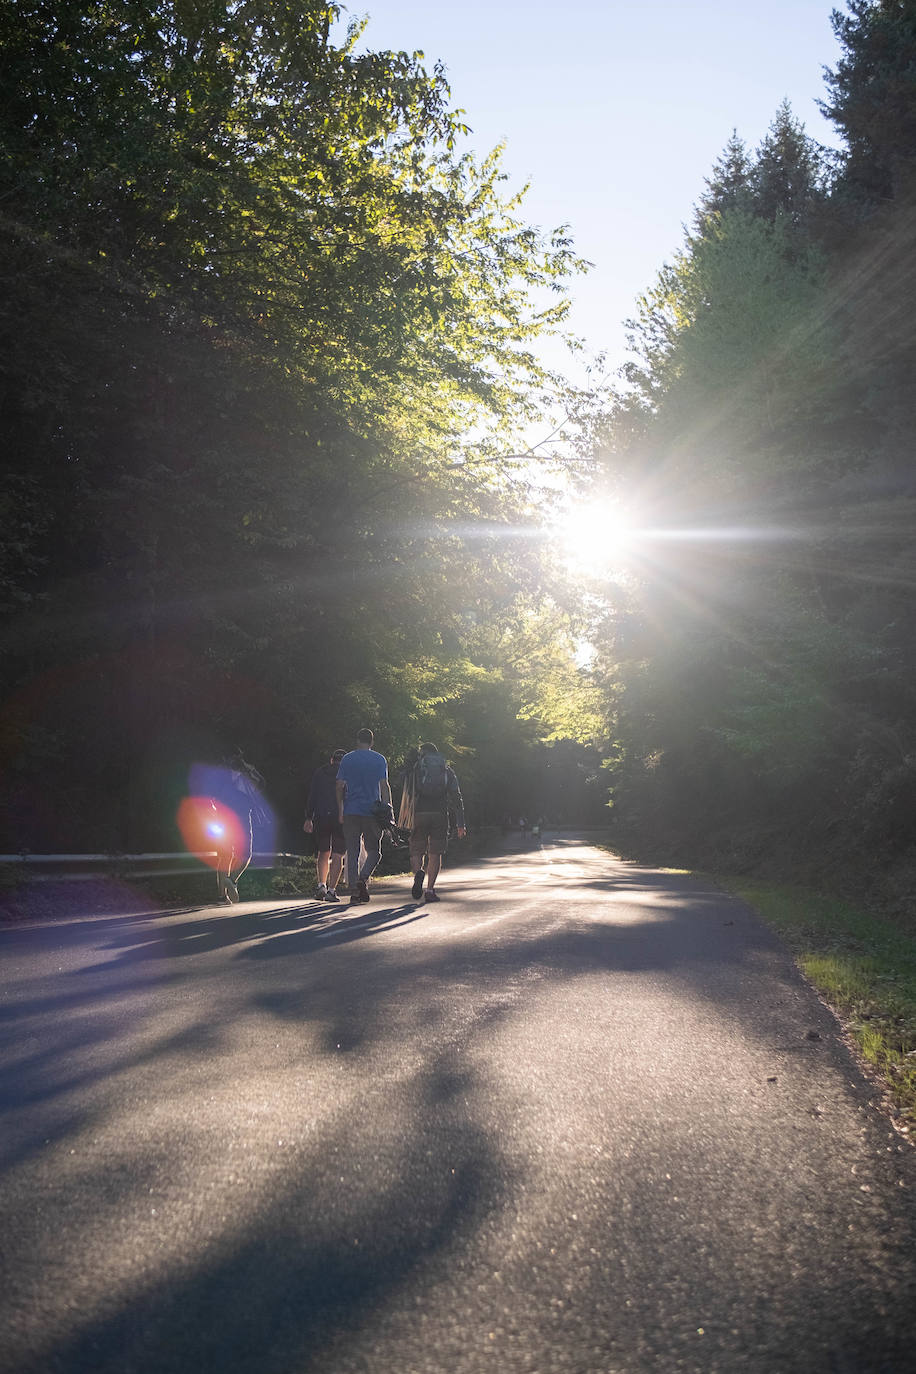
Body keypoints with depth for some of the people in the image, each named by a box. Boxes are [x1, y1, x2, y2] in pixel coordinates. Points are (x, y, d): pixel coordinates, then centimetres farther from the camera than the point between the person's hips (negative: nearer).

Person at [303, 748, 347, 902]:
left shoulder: (319, 773, 11)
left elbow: (312, 797, 7)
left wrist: (308, 818, 8)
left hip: (321, 818, 2)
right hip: (341, 818, -2)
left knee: (323, 853, 17)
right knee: (337, 856, 0)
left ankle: (321, 885, 5)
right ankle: (331, 890, -7)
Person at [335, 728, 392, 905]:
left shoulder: (347, 759, 6)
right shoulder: (380, 760, 2)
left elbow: (340, 786, 4)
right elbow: (384, 786, -4)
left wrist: (340, 811, 11)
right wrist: (388, 809, -3)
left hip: (351, 811, 1)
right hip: (372, 811, -1)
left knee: (352, 852, 5)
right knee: (374, 851, 9)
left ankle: (354, 891, 1)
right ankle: (363, 879, -15)